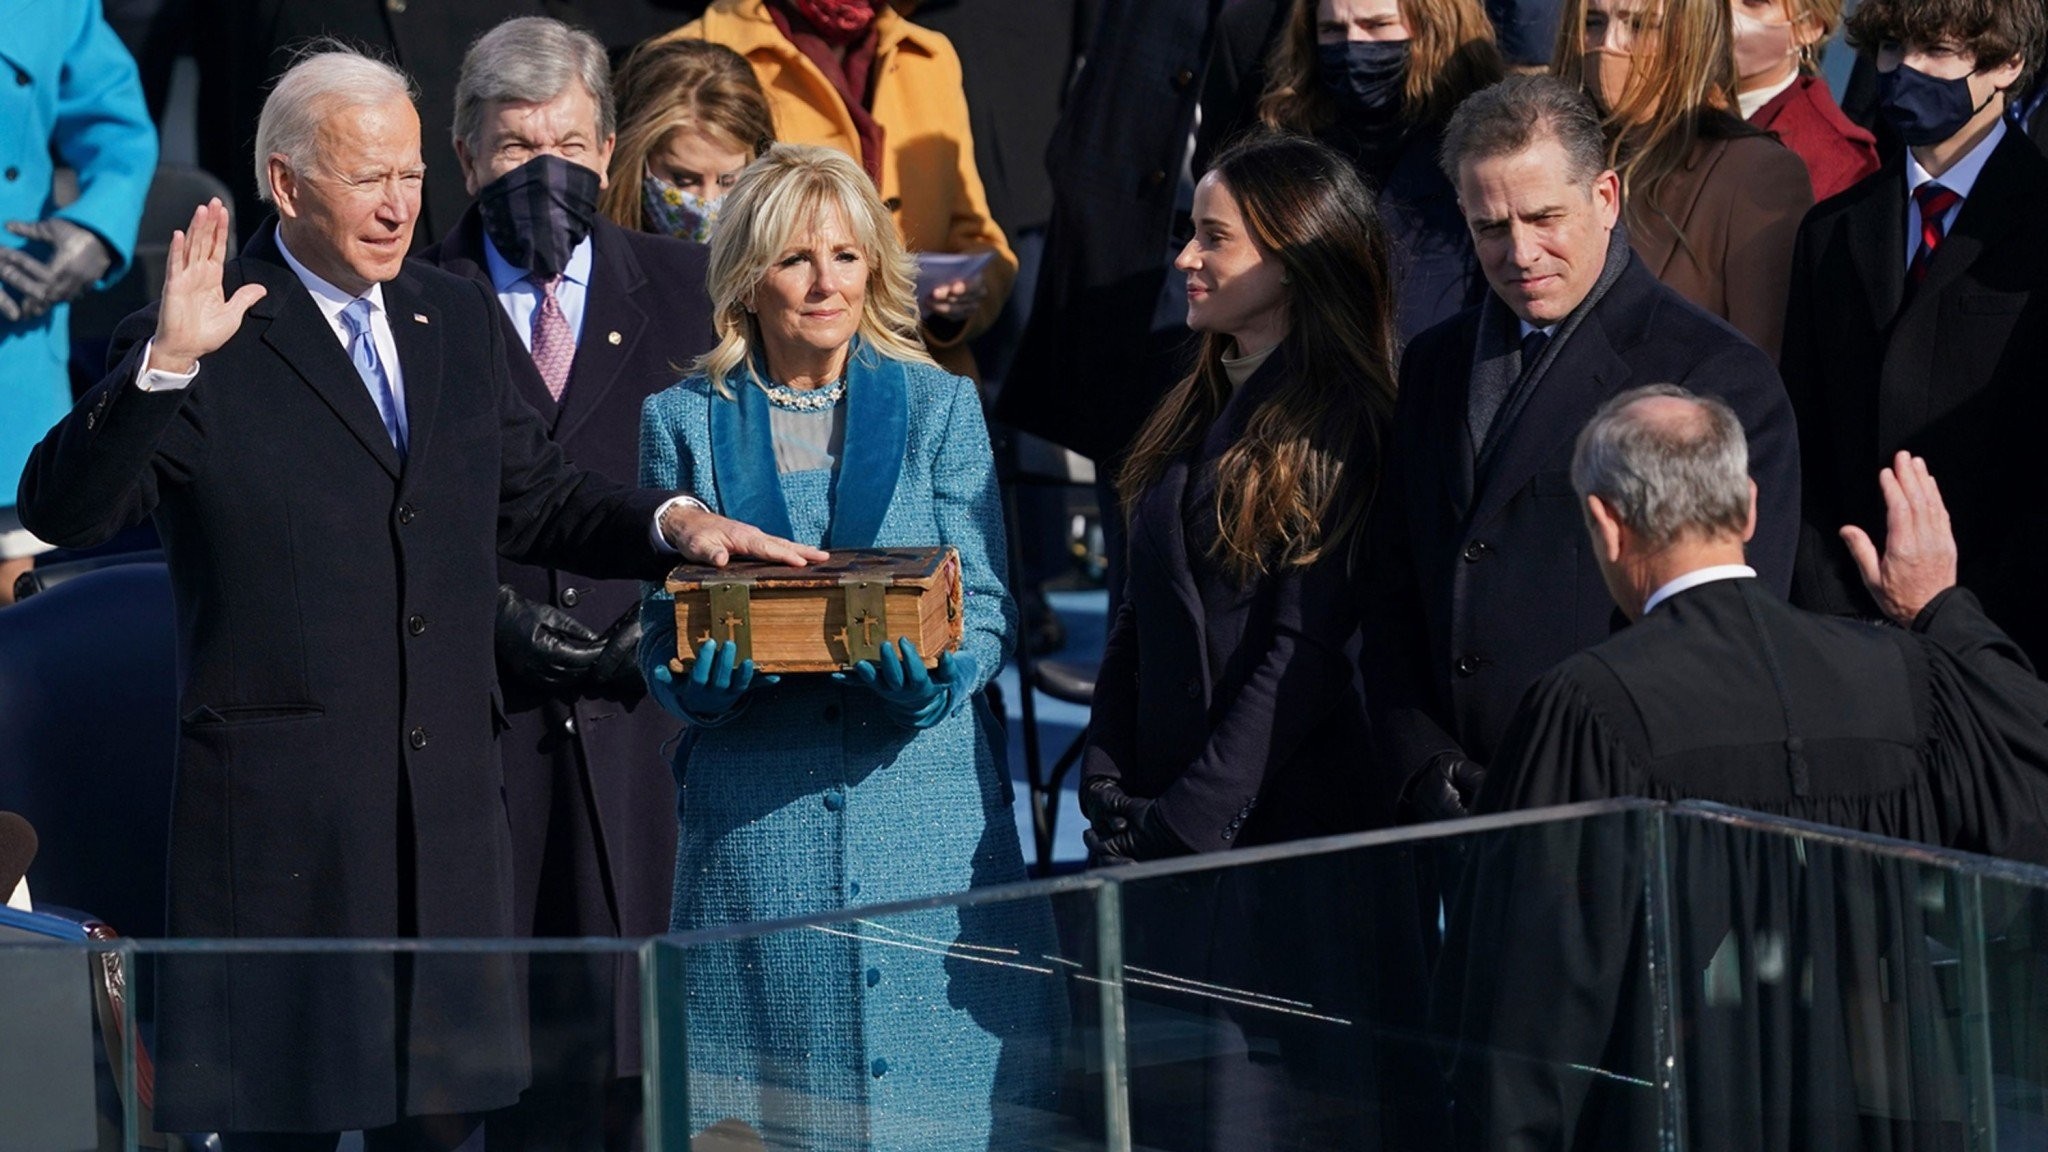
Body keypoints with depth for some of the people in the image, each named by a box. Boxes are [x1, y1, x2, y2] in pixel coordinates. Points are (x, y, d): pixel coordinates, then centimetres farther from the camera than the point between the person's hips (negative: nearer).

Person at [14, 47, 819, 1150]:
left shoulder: (461, 320, 14)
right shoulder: (201, 347, -7)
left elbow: (533, 498, 21)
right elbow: (62, 511, -15)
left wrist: (669, 520, 2)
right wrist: (165, 361, -29)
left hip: (450, 799, 6)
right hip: (280, 806, -6)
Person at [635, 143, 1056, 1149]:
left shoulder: (939, 407, 8)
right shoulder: (686, 422, 7)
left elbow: (985, 603, 4)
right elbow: (661, 626, 8)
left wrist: (936, 677, -17)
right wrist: (701, 675, -15)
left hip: (923, 797, 0)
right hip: (755, 821, 0)